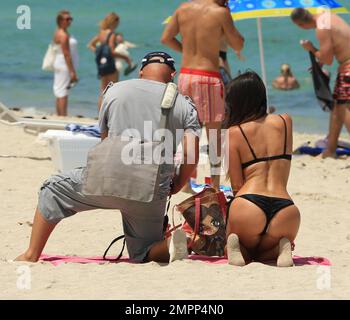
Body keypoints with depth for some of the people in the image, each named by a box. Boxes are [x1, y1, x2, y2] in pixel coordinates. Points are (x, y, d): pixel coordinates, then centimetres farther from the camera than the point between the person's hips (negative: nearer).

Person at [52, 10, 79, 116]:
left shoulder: (58, 33, 15)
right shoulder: (63, 35, -16)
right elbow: (66, 54, -20)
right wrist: (72, 71, -21)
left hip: (59, 64, 10)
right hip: (65, 65, -10)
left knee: (59, 92, 12)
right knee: (63, 93, -11)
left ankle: (59, 115, 16)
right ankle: (63, 116, -13)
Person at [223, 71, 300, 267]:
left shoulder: (233, 133, 6)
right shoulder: (285, 121, 15)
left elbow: (237, 186, 3)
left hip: (248, 208, -2)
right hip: (286, 211, 2)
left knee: (246, 253, 29)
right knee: (264, 253, 32)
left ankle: (235, 247, -7)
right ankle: (282, 248, -2)